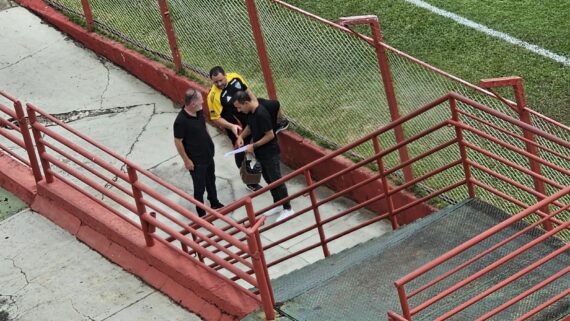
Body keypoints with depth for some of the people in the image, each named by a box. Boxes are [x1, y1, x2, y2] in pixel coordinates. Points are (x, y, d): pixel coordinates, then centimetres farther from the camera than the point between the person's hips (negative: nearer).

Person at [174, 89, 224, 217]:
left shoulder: (199, 112, -8)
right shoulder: (181, 121, -31)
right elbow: (178, 142, -21)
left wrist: (209, 143, 17)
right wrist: (186, 160, -15)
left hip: (208, 154, 8)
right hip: (196, 160, -8)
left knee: (211, 180, 26)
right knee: (199, 187, 7)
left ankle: (214, 203, 48)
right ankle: (202, 213, 24)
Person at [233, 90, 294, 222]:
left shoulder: (261, 114, -30)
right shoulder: (252, 111, -2)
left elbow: (270, 135, -26)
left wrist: (254, 146, -19)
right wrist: (241, 136, 0)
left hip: (270, 152, -9)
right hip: (261, 152, 9)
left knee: (276, 179, 2)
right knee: (268, 178, 20)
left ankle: (287, 209, 14)